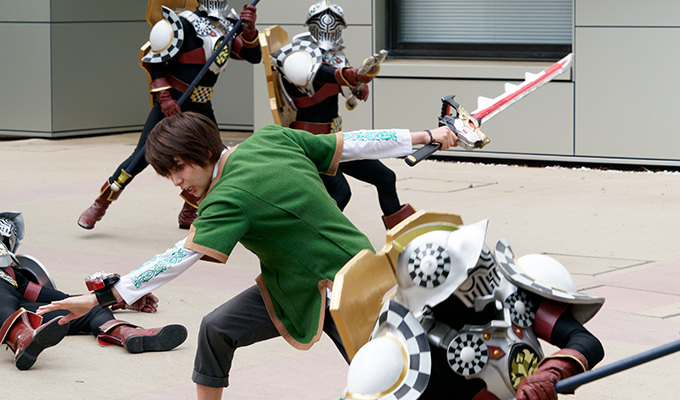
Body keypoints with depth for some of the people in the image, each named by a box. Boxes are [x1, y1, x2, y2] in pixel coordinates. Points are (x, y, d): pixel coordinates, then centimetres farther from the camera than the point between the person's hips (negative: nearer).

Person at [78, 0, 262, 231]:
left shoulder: (227, 29, 8)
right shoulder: (184, 24, -12)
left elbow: (254, 56, 3)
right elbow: (155, 62, -11)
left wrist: (249, 30, -15)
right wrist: (164, 98, -20)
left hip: (201, 107, 7)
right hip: (171, 103, -6)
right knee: (142, 156, -12)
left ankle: (187, 216, 17)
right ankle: (99, 205, 0)